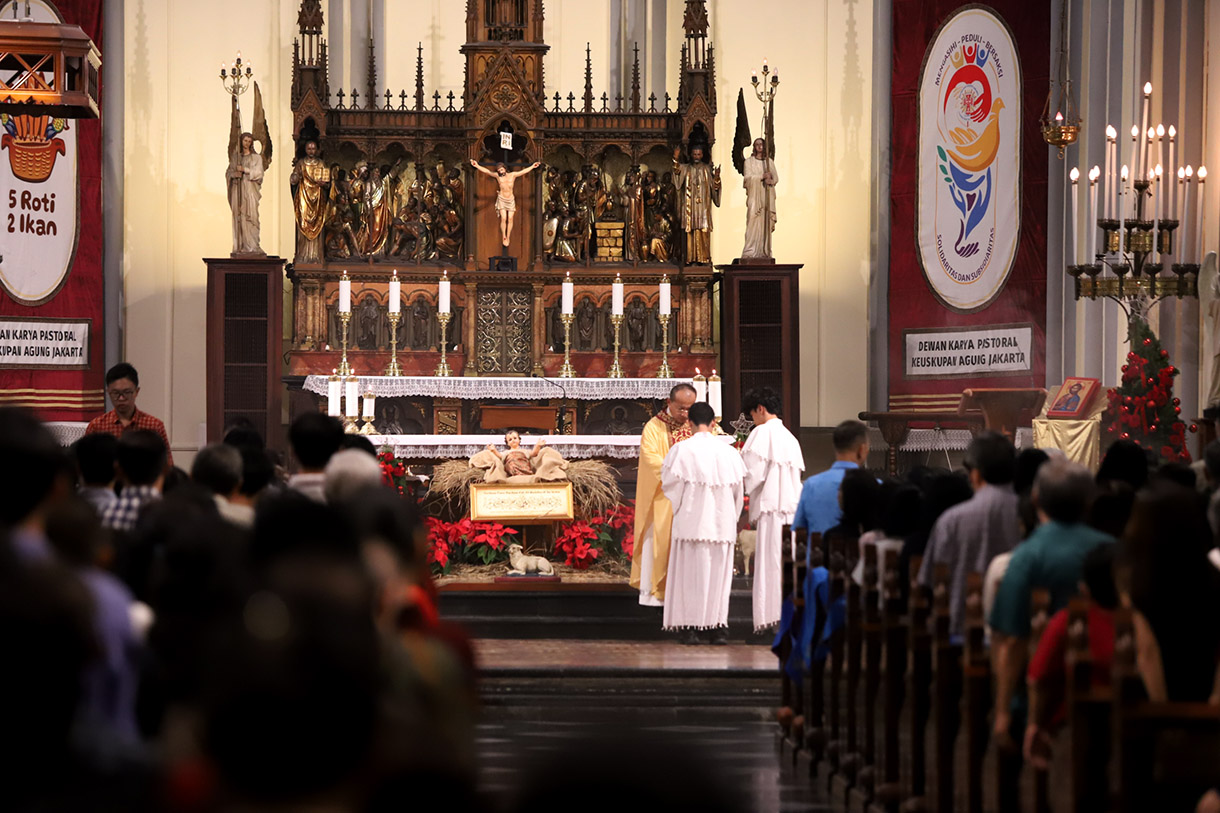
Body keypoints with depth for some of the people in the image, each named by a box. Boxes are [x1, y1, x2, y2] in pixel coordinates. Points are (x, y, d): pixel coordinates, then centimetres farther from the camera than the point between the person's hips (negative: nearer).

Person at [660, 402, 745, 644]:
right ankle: (720, 626, 5)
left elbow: (670, 484, -5)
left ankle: (692, 627, 1)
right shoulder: (728, 452, 1)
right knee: (718, 571, 8)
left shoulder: (681, 450, -8)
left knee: (691, 572, 4)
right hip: (722, 522, 2)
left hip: (692, 521, -2)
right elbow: (738, 490, 7)